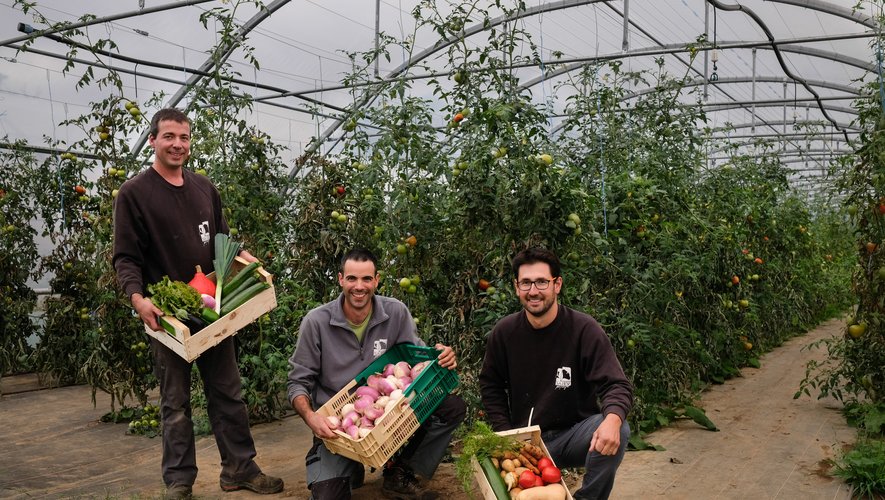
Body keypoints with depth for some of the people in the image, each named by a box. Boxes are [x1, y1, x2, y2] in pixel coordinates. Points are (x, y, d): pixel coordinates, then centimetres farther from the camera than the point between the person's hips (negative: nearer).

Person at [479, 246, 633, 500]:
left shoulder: (584, 329, -13)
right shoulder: (504, 332, -4)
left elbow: (617, 385, -16)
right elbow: (490, 385, 9)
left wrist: (612, 419, -39)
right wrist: (506, 435, -2)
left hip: (575, 434, -1)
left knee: (617, 431, -30)